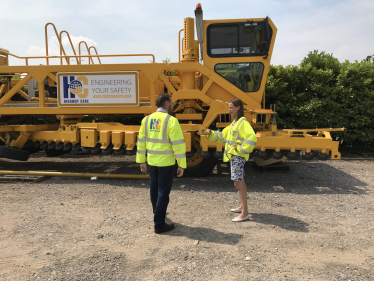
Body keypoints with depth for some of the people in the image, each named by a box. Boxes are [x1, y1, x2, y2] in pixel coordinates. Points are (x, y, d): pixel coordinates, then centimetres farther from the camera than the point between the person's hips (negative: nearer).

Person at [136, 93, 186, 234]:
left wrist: (141, 161, 14)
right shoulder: (171, 121, -14)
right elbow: (178, 144, -16)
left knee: (155, 189, 22)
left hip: (152, 162, 6)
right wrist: (181, 165, -10)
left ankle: (157, 213, 42)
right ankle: (159, 224, 9)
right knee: (163, 192, 2)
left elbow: (141, 142, 6)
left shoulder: (146, 119, 3)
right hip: (166, 163, -6)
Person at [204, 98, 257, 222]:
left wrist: (241, 148, -21)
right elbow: (222, 136, 17)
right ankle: (243, 206, 33)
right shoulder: (234, 123, 16)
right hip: (233, 156, 10)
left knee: (238, 183, -10)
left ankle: (244, 213, -4)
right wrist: (211, 134, 3)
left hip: (238, 156, -10)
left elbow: (252, 138, -27)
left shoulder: (243, 122, -14)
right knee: (240, 182, 19)